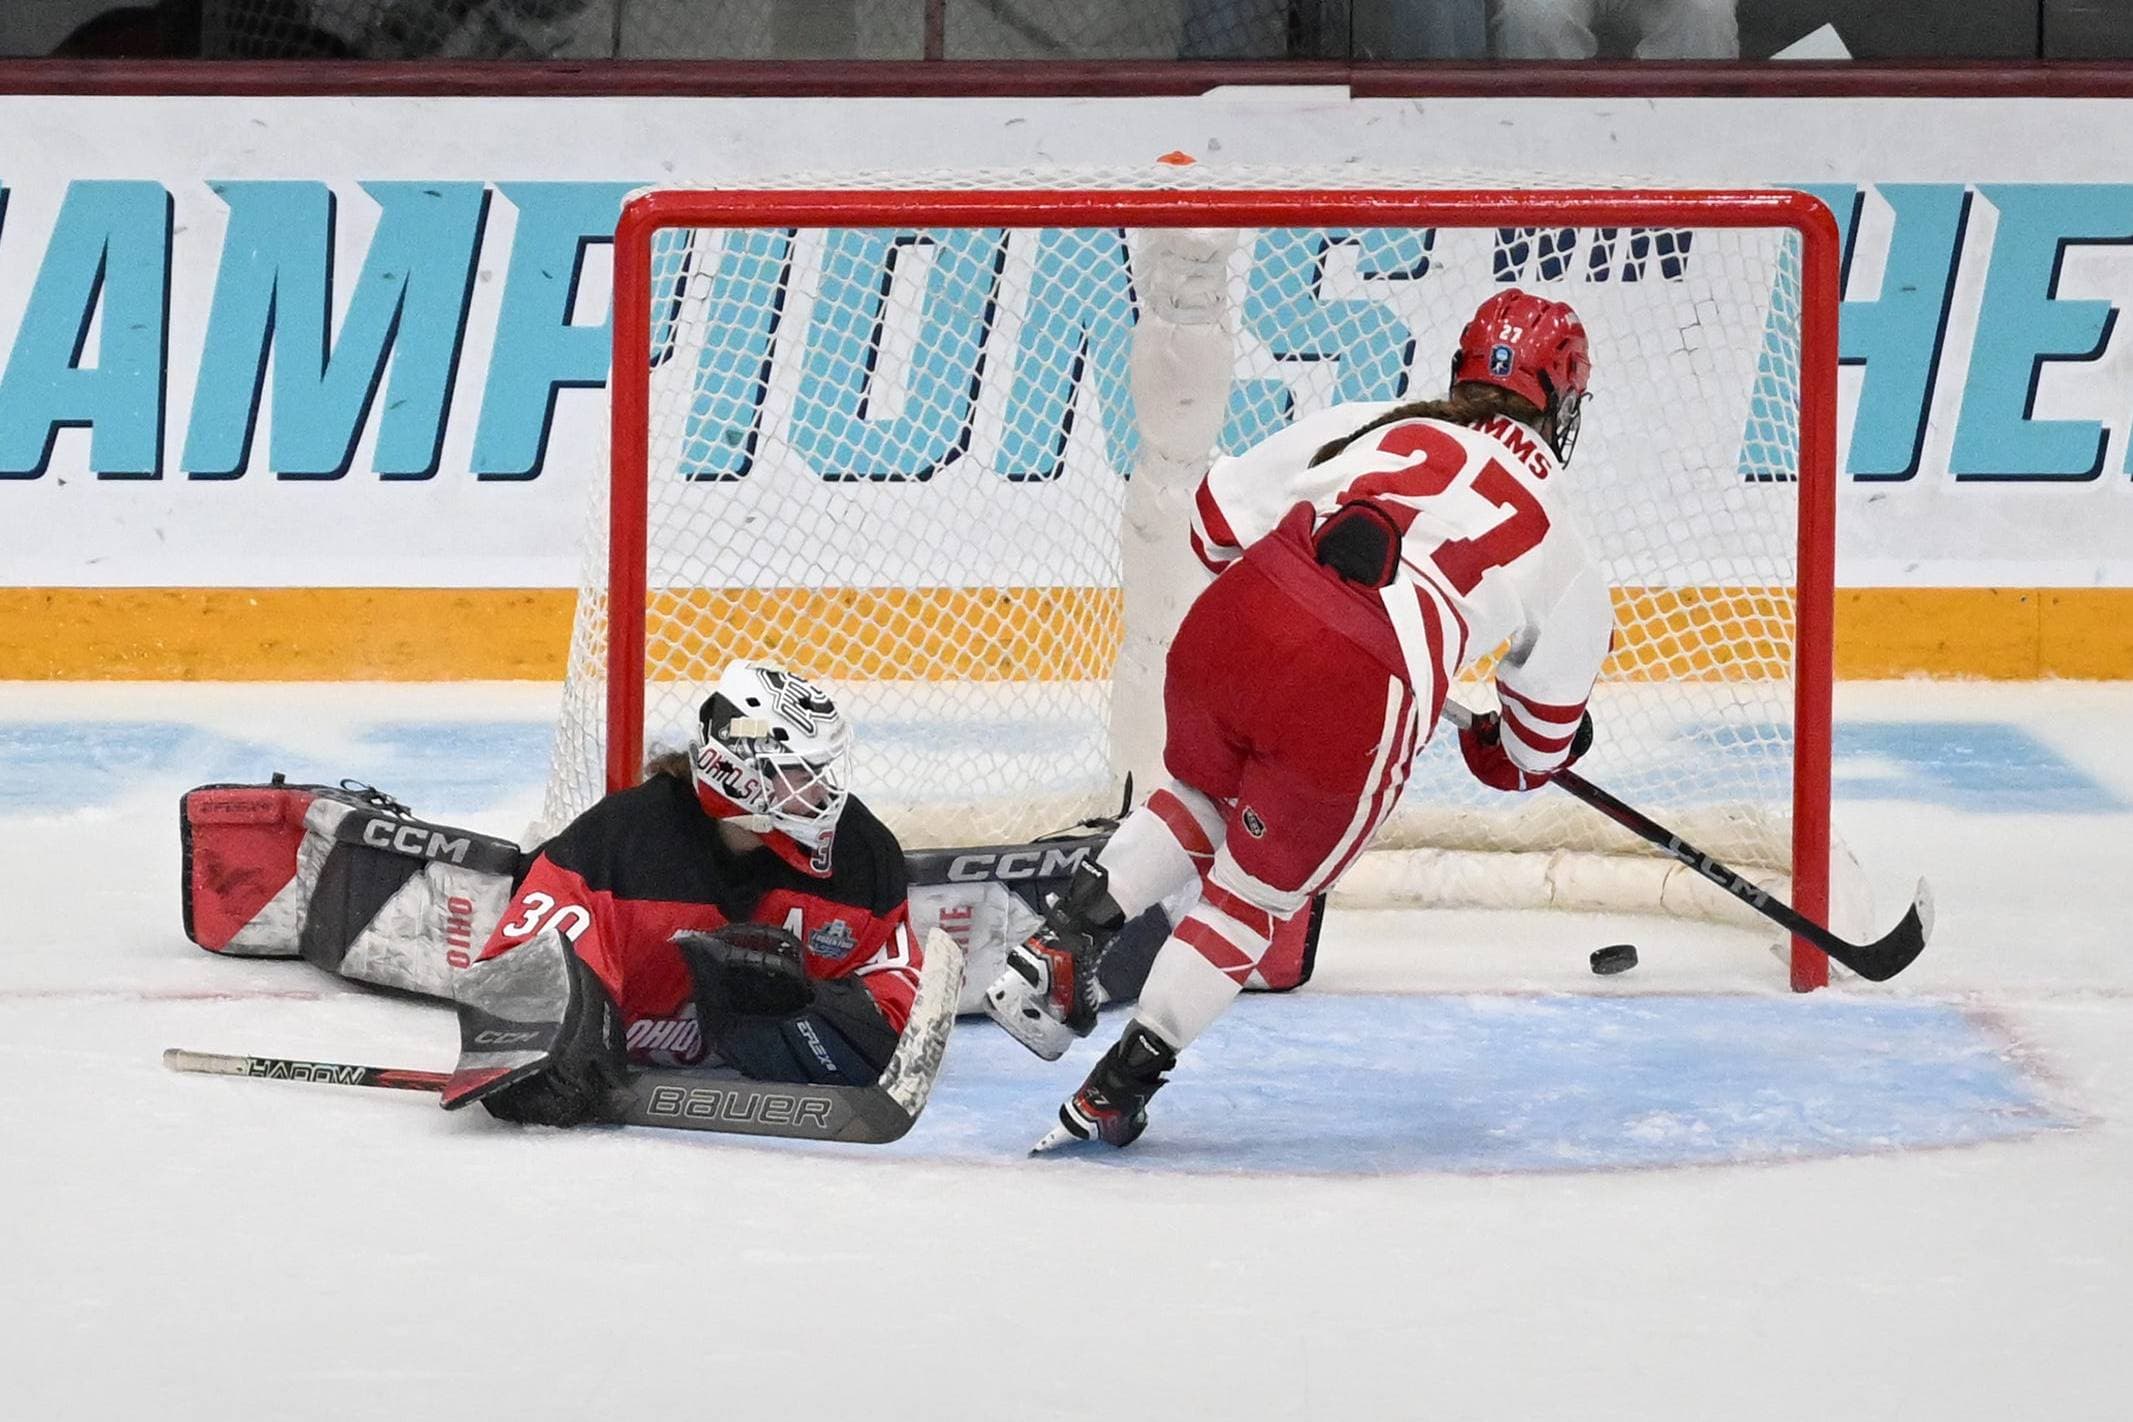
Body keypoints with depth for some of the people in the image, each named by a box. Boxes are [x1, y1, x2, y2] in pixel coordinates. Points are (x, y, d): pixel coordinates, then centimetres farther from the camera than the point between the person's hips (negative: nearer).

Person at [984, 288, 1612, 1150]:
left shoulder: (1364, 425, 21)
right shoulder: (1562, 554, 18)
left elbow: (1220, 513, 22)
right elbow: (1536, 748, 27)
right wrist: (1498, 753, 50)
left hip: (1227, 627, 3)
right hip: (1355, 702, -3)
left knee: (1200, 799, 34)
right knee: (1253, 893, 18)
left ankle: (1060, 944, 22)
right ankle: (1114, 1094, 16)